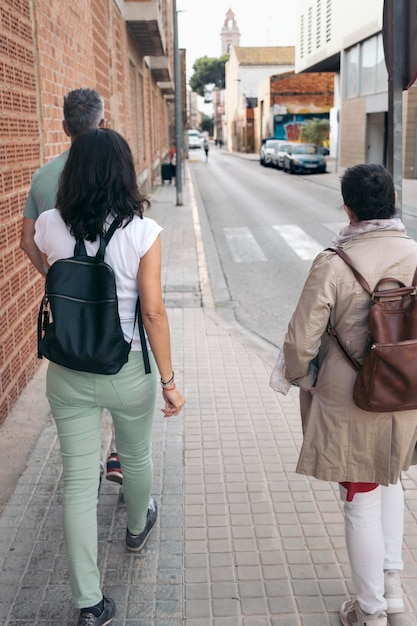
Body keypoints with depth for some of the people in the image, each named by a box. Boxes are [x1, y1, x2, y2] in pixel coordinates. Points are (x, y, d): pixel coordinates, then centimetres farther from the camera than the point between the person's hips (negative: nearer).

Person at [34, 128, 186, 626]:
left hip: (68, 373, 2)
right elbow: (154, 312, -16)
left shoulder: (49, 226, -7)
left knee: (78, 481, 10)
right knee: (136, 458, 26)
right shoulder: (141, 232, -16)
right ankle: (137, 528, 54)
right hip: (129, 369, -1)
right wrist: (169, 380, -8)